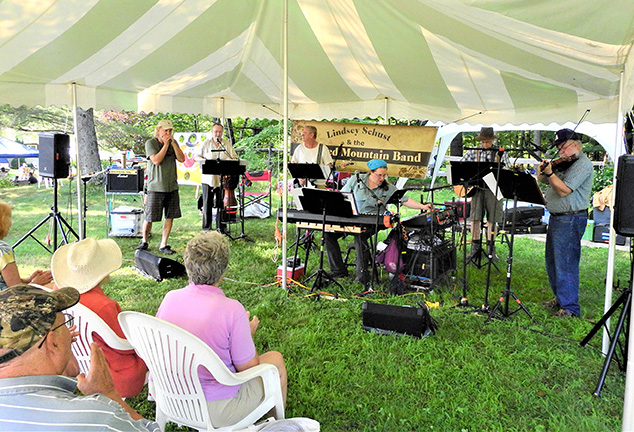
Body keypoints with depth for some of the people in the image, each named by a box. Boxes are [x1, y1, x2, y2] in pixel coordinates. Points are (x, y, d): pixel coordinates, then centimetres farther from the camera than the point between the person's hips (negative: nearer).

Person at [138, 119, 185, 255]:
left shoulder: (173, 142, 11)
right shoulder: (150, 143, -4)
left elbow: (182, 159, 0)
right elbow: (156, 160, -17)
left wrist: (173, 143, -6)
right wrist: (166, 144, -13)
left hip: (172, 186, 5)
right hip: (156, 186, -4)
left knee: (170, 217, 4)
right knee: (150, 218, 0)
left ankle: (163, 245, 15)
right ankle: (144, 241, 23)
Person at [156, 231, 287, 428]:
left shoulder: (169, 298, -9)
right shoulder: (232, 310, -26)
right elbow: (248, 367, -15)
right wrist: (249, 334, 5)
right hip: (215, 411, -6)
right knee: (276, 359, 14)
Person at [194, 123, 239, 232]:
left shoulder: (227, 144, 9)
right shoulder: (205, 144, 8)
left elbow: (235, 158, 6)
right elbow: (195, 156, 10)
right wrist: (204, 160, -11)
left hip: (223, 179, 0)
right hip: (208, 178, 0)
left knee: (221, 203, 1)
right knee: (207, 203, 3)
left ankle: (221, 227, 9)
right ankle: (206, 227, 12)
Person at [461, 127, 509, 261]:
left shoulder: (500, 153, 4)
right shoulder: (473, 152, 6)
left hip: (494, 189, -1)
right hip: (477, 188, 1)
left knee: (492, 220, 2)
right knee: (474, 218, -1)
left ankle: (491, 248, 12)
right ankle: (476, 246, 11)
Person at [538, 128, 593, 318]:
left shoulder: (582, 164, -14)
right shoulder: (564, 163, 15)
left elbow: (564, 190, -22)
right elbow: (542, 180, 22)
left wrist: (549, 172, -18)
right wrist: (543, 170, 4)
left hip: (570, 220, -10)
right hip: (556, 218, 10)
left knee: (565, 263, -7)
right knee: (552, 261, 17)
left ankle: (570, 307, 0)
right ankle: (560, 298, 30)